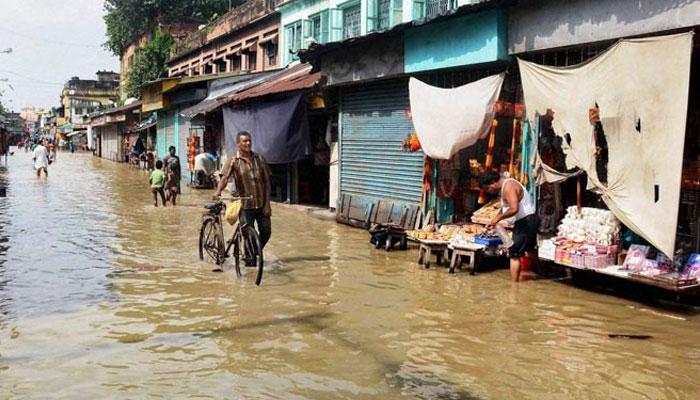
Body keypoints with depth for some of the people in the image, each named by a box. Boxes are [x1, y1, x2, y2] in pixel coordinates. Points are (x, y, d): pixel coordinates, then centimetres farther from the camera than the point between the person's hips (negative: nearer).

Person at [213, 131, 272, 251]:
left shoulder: (259, 159, 4)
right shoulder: (234, 161, -4)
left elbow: (267, 182, 4)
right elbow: (225, 178, -19)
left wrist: (267, 204, -3)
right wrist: (218, 191, -40)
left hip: (261, 204, 3)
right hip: (245, 205, -3)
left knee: (266, 232, 4)